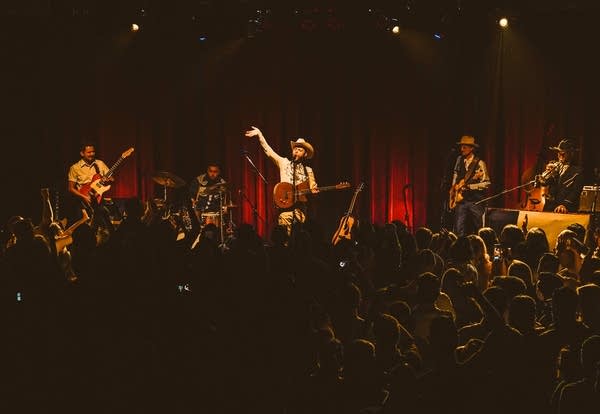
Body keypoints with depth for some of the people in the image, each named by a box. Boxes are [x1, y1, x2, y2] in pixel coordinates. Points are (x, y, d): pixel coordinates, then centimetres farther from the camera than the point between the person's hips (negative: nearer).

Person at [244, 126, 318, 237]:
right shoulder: (284, 163, 9)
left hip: (301, 207, 2)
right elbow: (268, 151, 5)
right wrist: (260, 134, -1)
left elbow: (313, 189, 12)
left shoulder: (308, 170, 13)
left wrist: (314, 191, -13)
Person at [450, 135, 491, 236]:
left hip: (475, 200, -4)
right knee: (459, 230, -3)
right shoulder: (459, 160, 7)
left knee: (477, 230, 1)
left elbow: (486, 183, -13)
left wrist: (468, 186, -18)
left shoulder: (479, 163, -10)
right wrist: (453, 187, 13)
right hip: (461, 199, 4)